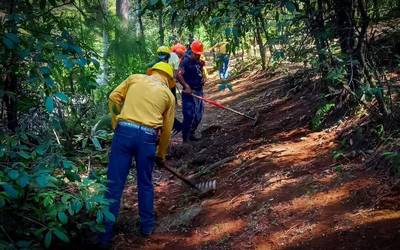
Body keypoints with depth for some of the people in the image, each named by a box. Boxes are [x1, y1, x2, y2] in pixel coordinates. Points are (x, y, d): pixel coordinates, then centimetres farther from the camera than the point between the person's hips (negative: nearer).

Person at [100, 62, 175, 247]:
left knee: (114, 184, 3)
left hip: (124, 131, 0)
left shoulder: (135, 78, 16)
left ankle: (105, 235, 9)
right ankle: (147, 226, 32)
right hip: (147, 137, 0)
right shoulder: (168, 95, 16)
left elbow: (113, 98, 9)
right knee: (145, 184, 18)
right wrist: (161, 154, 29)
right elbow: (166, 130, 18)